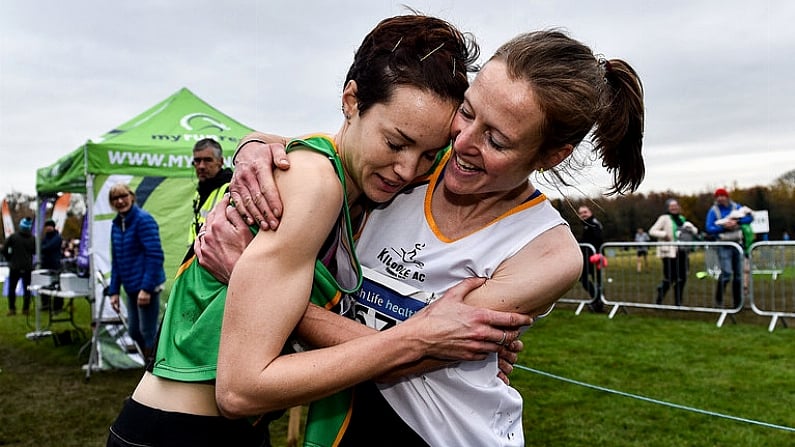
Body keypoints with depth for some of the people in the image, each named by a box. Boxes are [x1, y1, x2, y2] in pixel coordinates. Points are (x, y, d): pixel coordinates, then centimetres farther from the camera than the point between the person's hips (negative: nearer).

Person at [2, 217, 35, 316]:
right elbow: (35, 251, 6)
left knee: (11, 288, 10)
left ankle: (12, 309, 7)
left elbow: (4, 249, -8)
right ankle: (26, 309, 8)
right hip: (28, 267, 1)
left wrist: (9, 259, 6)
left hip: (14, 266, -1)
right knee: (27, 288, 9)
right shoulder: (32, 238, -2)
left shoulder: (13, 236, -8)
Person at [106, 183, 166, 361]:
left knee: (148, 332, -2)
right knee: (134, 331, 14)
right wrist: (114, 291, 12)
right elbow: (116, 261, 16)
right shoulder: (116, 224, 12)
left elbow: (155, 255, -18)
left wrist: (147, 288, -21)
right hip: (131, 288, 8)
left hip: (147, 287, -8)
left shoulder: (143, 219, -12)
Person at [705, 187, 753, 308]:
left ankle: (738, 302, 16)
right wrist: (723, 227, -22)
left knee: (738, 274, 7)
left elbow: (750, 217, -2)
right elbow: (708, 229, -10)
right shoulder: (713, 211, -3)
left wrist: (737, 221, -17)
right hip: (723, 246, -4)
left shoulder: (736, 207, 6)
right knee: (727, 273, -16)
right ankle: (719, 298, 3)